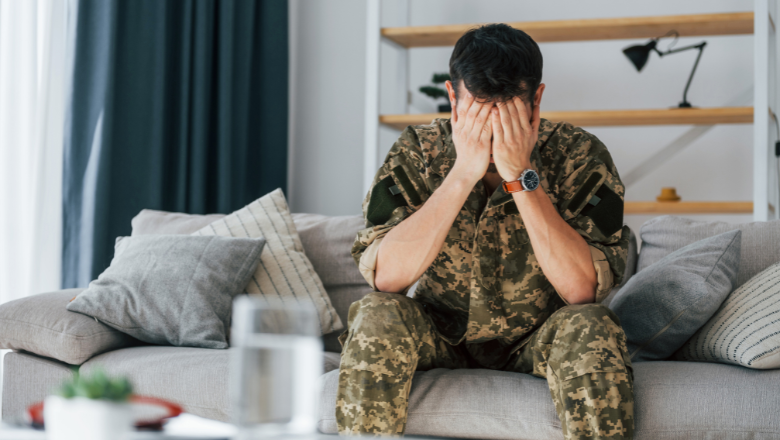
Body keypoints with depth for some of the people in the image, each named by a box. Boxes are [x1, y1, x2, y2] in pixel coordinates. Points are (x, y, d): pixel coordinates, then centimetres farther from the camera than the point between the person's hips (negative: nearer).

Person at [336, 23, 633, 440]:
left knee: (589, 329, -31)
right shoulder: (418, 151, -13)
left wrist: (521, 176, -32)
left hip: (537, 338, -1)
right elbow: (385, 276, -26)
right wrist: (463, 173, -31)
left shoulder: (578, 155, -15)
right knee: (377, 319, -27)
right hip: (441, 333, 1)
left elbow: (582, 289, -28)